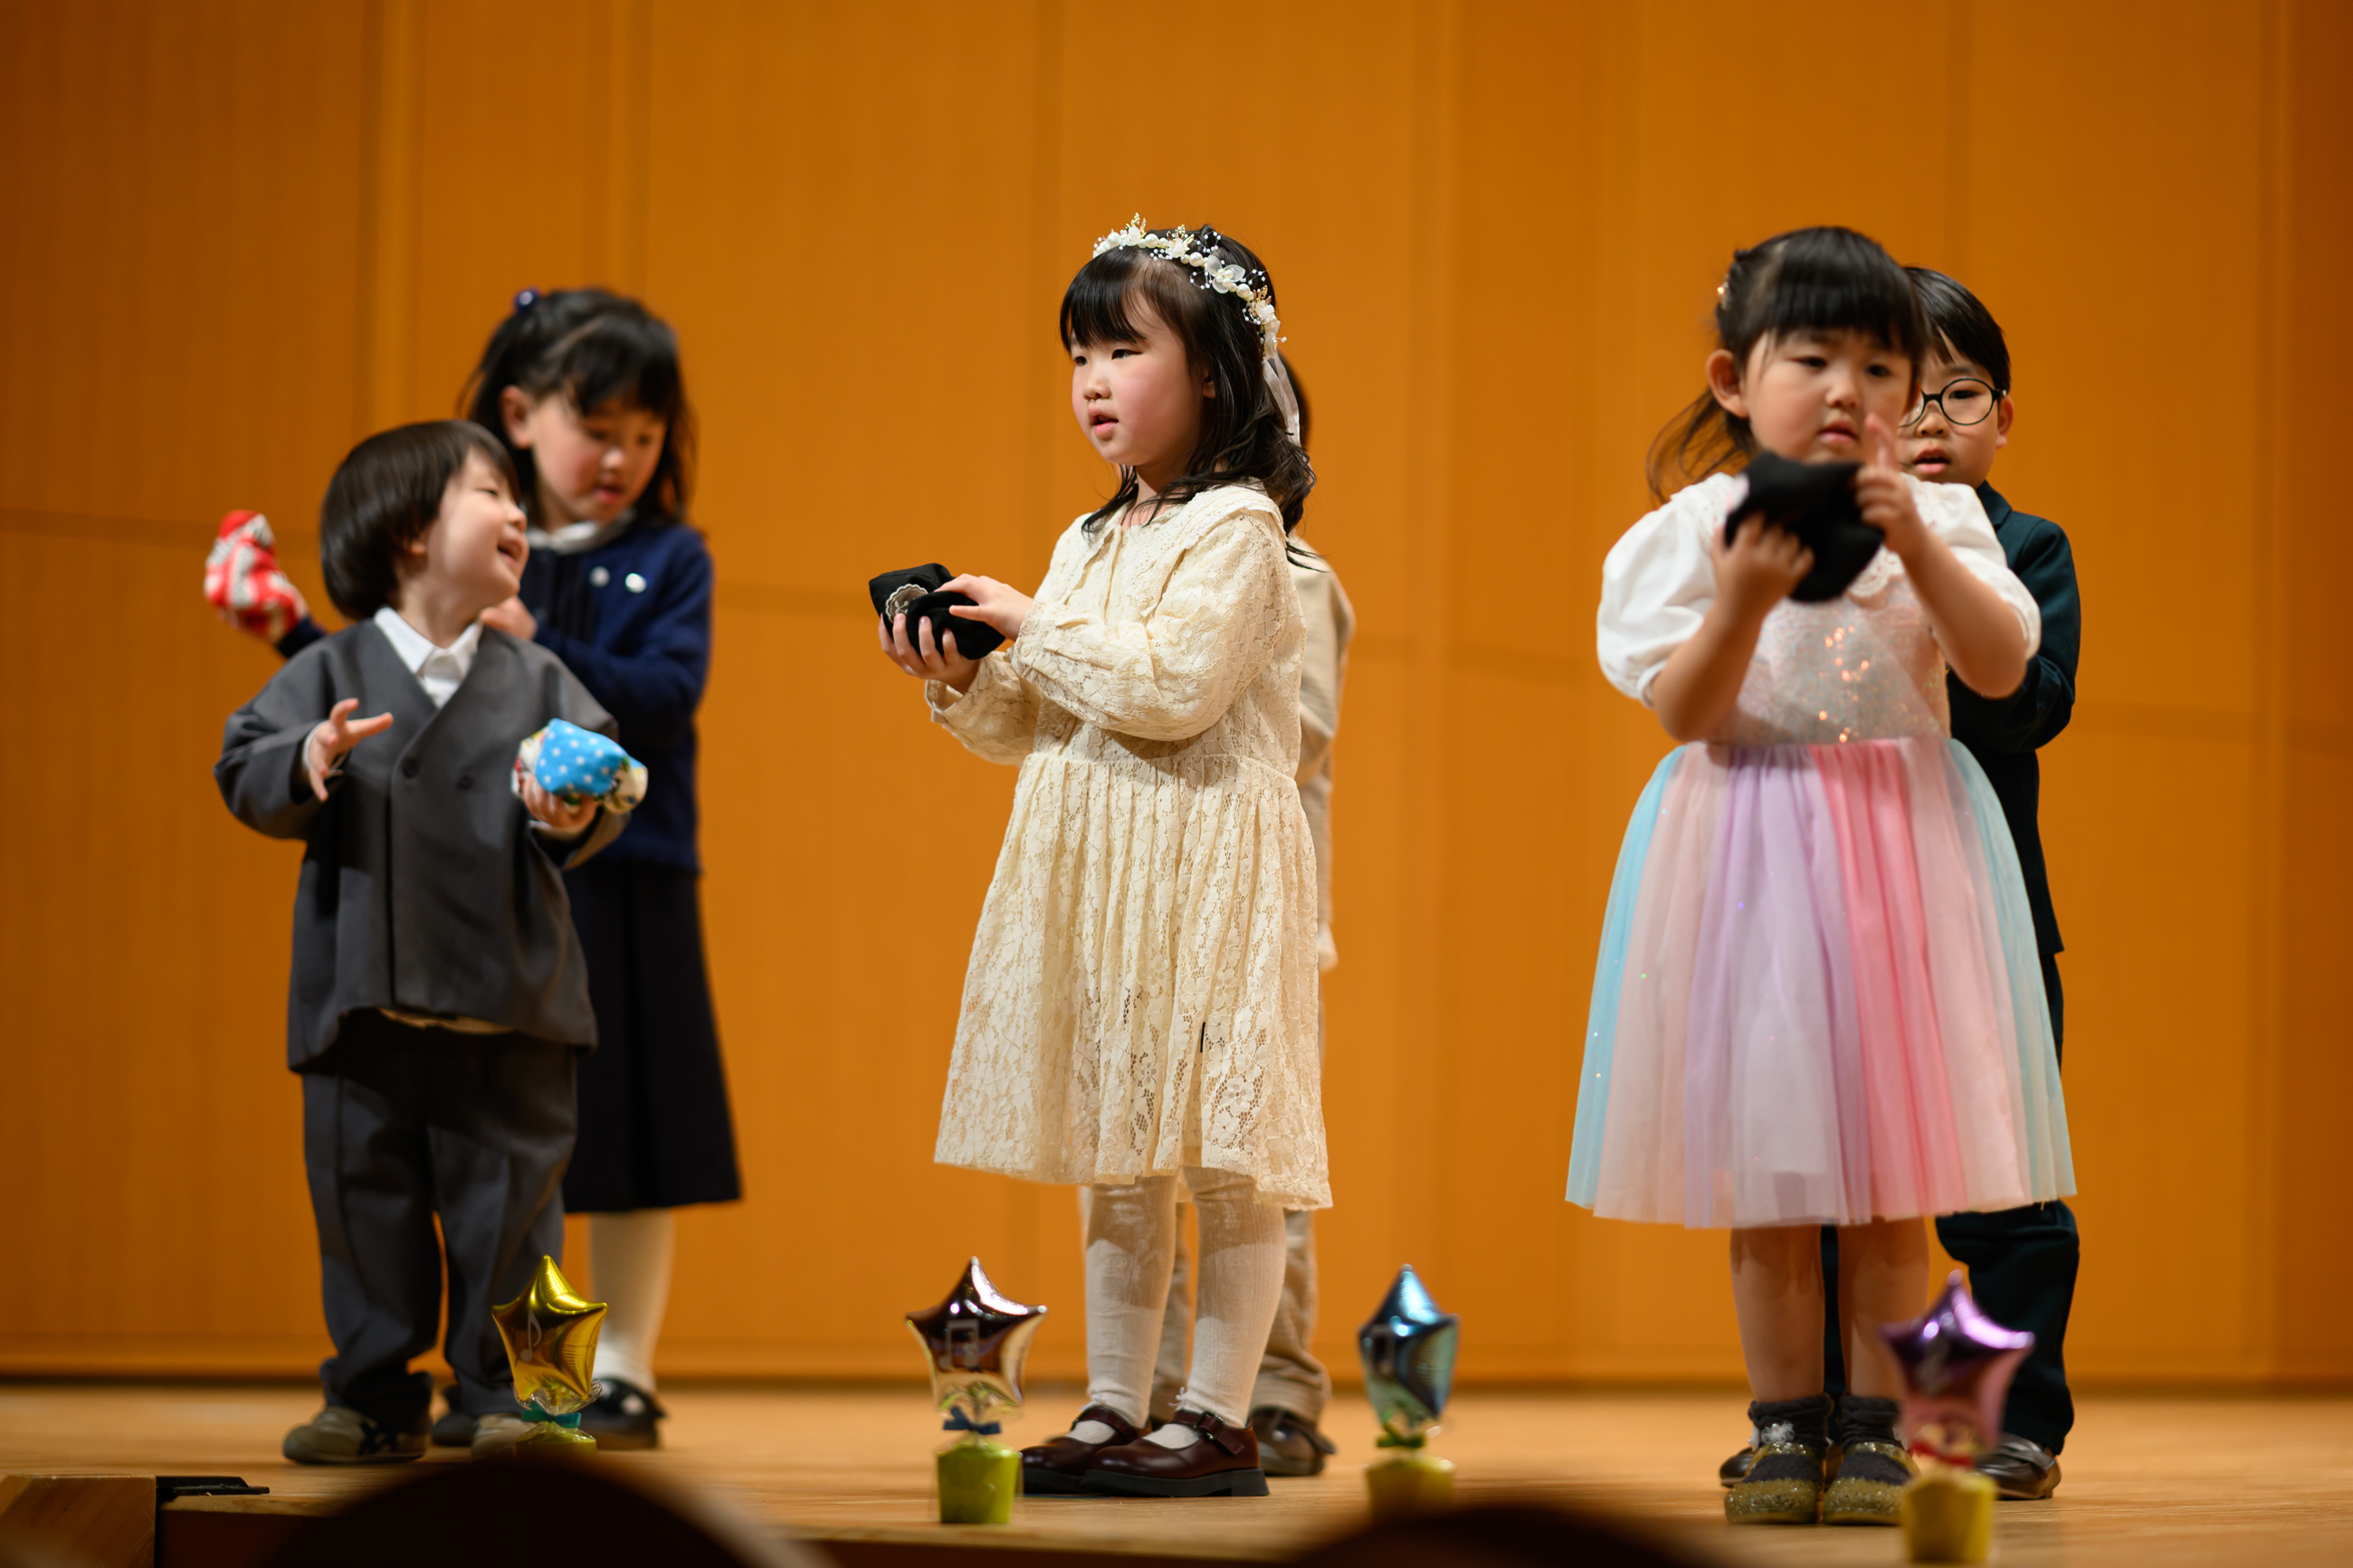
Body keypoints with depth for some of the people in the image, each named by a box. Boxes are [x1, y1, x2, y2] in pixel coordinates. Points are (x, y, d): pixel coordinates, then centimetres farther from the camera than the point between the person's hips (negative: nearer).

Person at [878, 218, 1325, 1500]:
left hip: (1207, 869, -8)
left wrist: (1037, 631, -11)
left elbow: (1177, 682, -21)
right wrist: (961, 681, 3)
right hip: (1093, 869, 8)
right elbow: (1045, 729, 20)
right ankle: (1114, 1408, 16)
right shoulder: (1088, 544, 17)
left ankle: (1218, 1419, -2)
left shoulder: (1237, 525, -8)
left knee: (1219, 1150, -6)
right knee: (1114, 1158, 11)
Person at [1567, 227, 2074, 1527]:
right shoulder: (1697, 527, -2)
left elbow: (2001, 668, -8)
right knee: (1768, 1174, 3)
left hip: (1904, 842, 1)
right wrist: (1744, 598, -22)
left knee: (1893, 1173, 2)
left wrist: (1916, 546, -19)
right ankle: (1785, 1429, 12)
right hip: (1751, 855, -1)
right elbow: (1682, 711, -7)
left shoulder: (1939, 517, 3)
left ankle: (1873, 1428, 9)